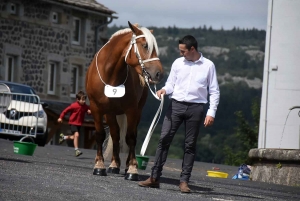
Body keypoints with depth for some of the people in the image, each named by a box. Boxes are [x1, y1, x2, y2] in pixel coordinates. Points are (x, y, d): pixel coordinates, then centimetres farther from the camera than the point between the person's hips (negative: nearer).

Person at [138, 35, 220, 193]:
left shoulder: (208, 65, 2)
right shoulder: (178, 63, 7)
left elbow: (214, 91, 4)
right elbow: (171, 83, 13)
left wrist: (211, 112, -4)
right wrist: (164, 90, -10)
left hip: (196, 108, -2)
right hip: (176, 105, 2)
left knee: (190, 145, 2)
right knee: (164, 139, -5)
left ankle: (184, 181, 7)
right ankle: (154, 178, -4)